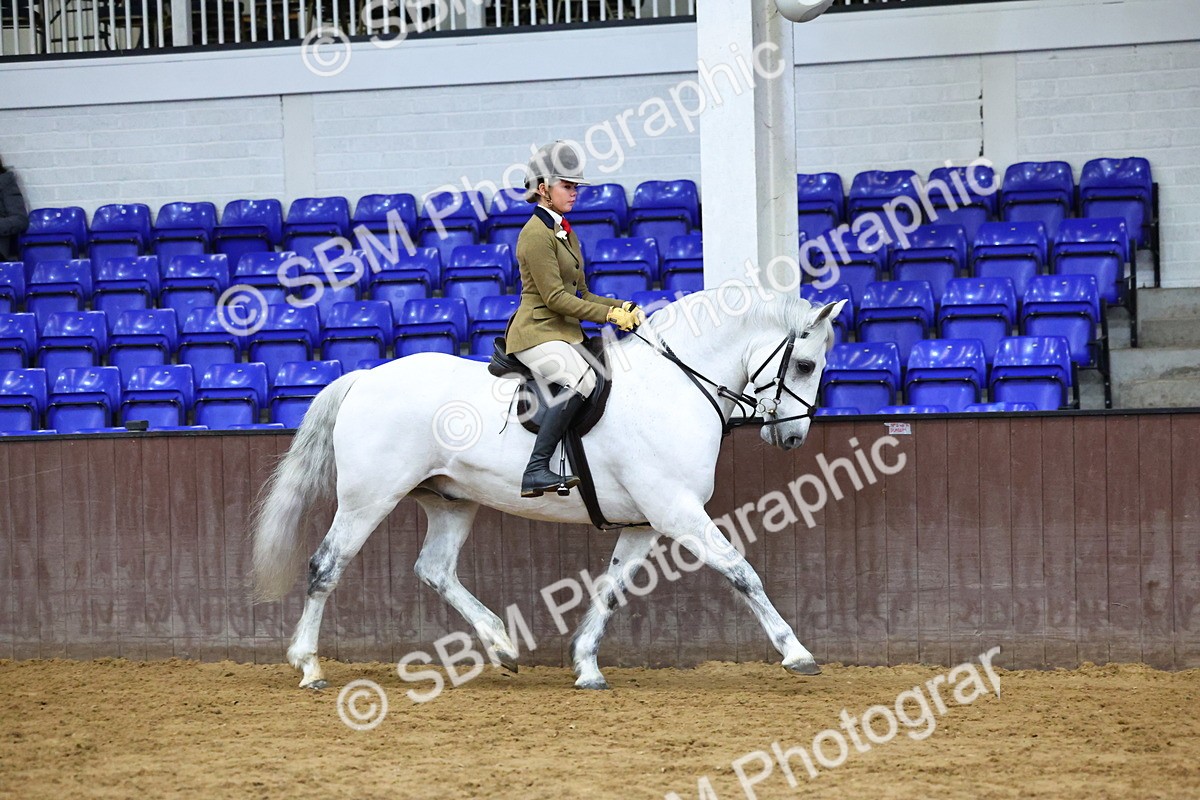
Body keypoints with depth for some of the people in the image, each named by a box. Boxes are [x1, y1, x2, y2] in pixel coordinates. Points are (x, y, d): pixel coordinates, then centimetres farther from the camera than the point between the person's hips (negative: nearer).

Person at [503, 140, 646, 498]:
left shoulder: (565, 232, 21)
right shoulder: (537, 234, -10)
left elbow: (580, 295, 23)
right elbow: (554, 297, -16)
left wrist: (623, 307, 7)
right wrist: (609, 314, -15)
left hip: (565, 334, 10)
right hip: (537, 334, -10)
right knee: (581, 380, -33)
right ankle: (536, 471, -36)